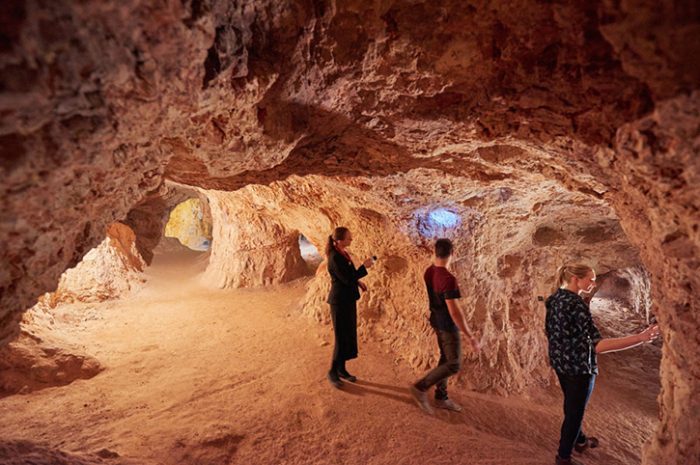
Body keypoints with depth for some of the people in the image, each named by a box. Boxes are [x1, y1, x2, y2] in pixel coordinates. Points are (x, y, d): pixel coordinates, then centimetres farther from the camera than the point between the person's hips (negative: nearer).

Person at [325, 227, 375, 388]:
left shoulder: (342, 252, 6)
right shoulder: (335, 257, -23)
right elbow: (346, 279, -23)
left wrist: (358, 282, 8)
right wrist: (364, 267, -18)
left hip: (348, 300, 9)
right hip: (340, 301, -9)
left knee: (349, 336, 15)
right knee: (341, 338, 0)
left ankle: (341, 369, 27)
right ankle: (333, 372, 16)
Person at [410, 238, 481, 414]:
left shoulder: (428, 272, -3)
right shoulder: (448, 279, -29)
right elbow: (454, 311, -29)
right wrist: (471, 336, -23)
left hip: (437, 321, 9)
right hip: (447, 325, -9)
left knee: (445, 358, 18)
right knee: (454, 364, 1)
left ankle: (441, 397, 27)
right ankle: (420, 387, 3)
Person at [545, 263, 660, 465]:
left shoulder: (554, 298, 1)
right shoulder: (577, 305, -26)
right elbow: (597, 345, -32)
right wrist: (641, 338, -37)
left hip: (560, 361, 8)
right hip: (578, 365, -8)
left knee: (571, 405, 26)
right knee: (575, 410, 9)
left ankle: (579, 440, 48)